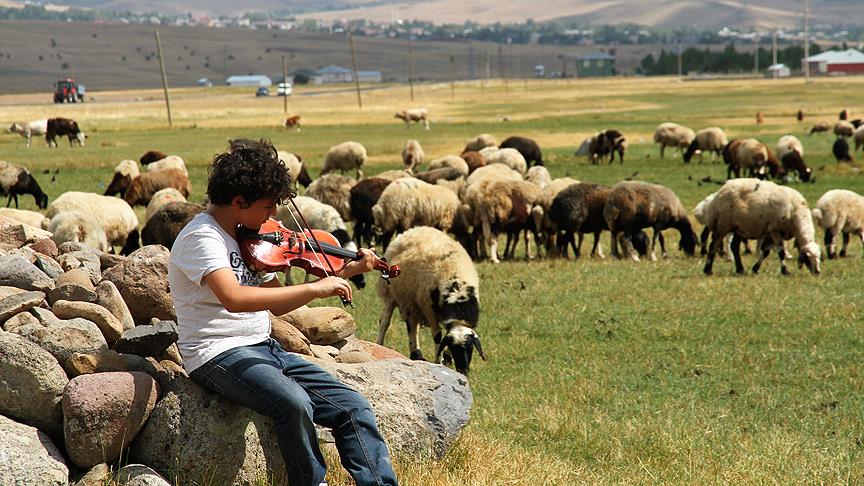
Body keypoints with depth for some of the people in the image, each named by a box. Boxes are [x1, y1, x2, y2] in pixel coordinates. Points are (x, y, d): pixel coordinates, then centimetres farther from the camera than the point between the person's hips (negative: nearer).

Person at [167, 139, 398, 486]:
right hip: (219, 354, -9)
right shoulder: (202, 237, -14)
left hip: (265, 350, 9)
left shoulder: (250, 240, 13)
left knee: (353, 406, -7)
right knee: (295, 403, -34)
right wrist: (314, 289, -28)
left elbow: (278, 304, 19)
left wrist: (343, 274, 12)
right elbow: (234, 298, -31)